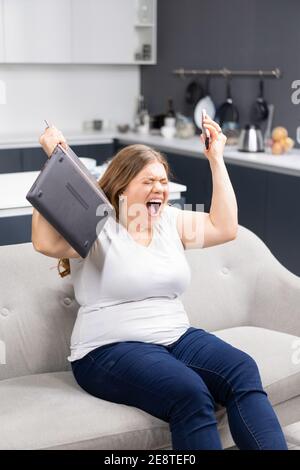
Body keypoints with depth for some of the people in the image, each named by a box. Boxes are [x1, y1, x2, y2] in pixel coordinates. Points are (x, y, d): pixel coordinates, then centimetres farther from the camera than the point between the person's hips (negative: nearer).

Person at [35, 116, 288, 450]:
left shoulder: (170, 220, 15)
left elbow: (225, 228, 9)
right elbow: (47, 242, -23)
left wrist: (217, 160, 9)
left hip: (177, 336, 6)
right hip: (111, 348, -6)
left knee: (242, 370, -24)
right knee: (190, 393, -33)